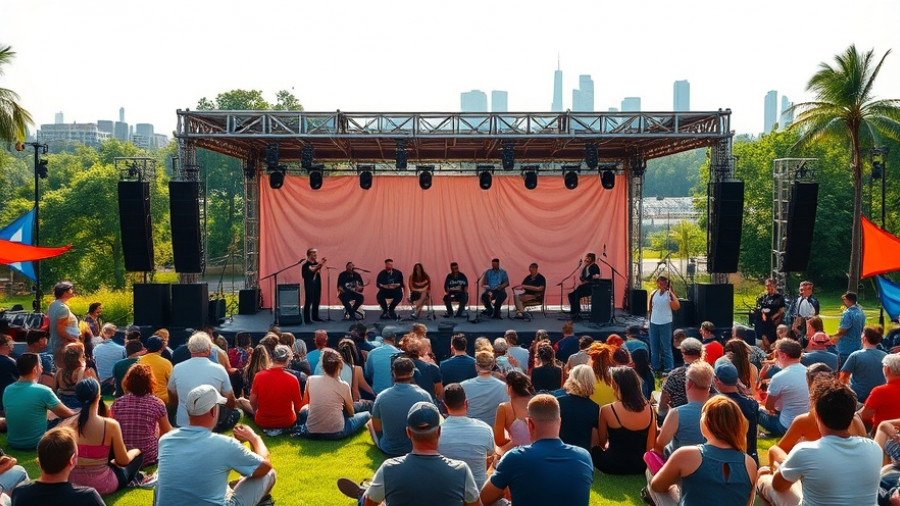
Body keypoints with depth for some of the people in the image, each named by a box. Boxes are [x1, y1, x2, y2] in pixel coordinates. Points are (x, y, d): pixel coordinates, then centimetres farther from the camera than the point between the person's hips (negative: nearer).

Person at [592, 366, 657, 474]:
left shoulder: (607, 410, -19)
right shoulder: (649, 409, -9)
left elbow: (602, 443, -3)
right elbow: (651, 445, 0)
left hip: (614, 466, -4)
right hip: (640, 466, 4)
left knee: (593, 449, 22)